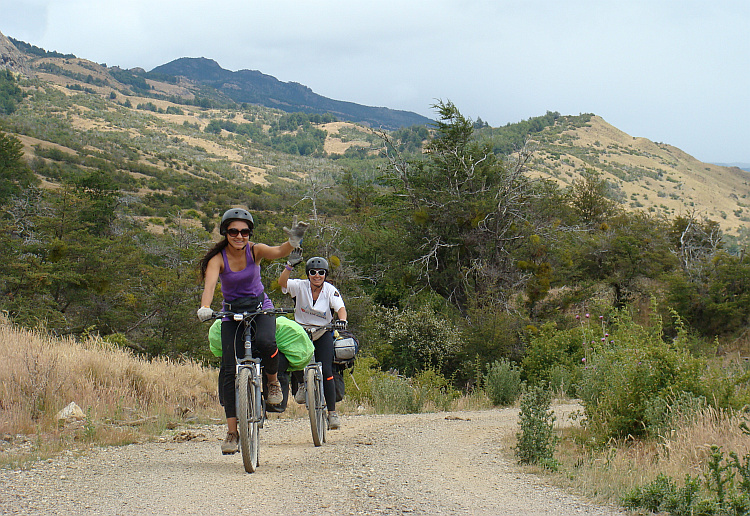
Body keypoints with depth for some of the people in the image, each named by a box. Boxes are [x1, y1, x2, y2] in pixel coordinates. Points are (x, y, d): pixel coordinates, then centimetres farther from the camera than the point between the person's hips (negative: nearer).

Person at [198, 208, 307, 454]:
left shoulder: (255, 251, -12)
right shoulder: (217, 259, -14)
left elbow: (278, 252, -32)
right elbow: (209, 284, -31)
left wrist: (293, 242, -55)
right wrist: (204, 308, -51)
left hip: (261, 308, 0)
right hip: (232, 314, 0)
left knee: (266, 343, -34)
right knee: (229, 369, -12)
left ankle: (273, 381, -1)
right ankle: (232, 432, -7)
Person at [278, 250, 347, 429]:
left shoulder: (330, 290, -7)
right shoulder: (300, 286, -7)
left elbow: (340, 308, -21)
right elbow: (282, 283, -24)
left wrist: (342, 320, -43)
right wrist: (290, 265, -40)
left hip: (323, 334, -1)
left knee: (326, 371, -14)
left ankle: (332, 413, -7)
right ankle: (301, 384, 1)